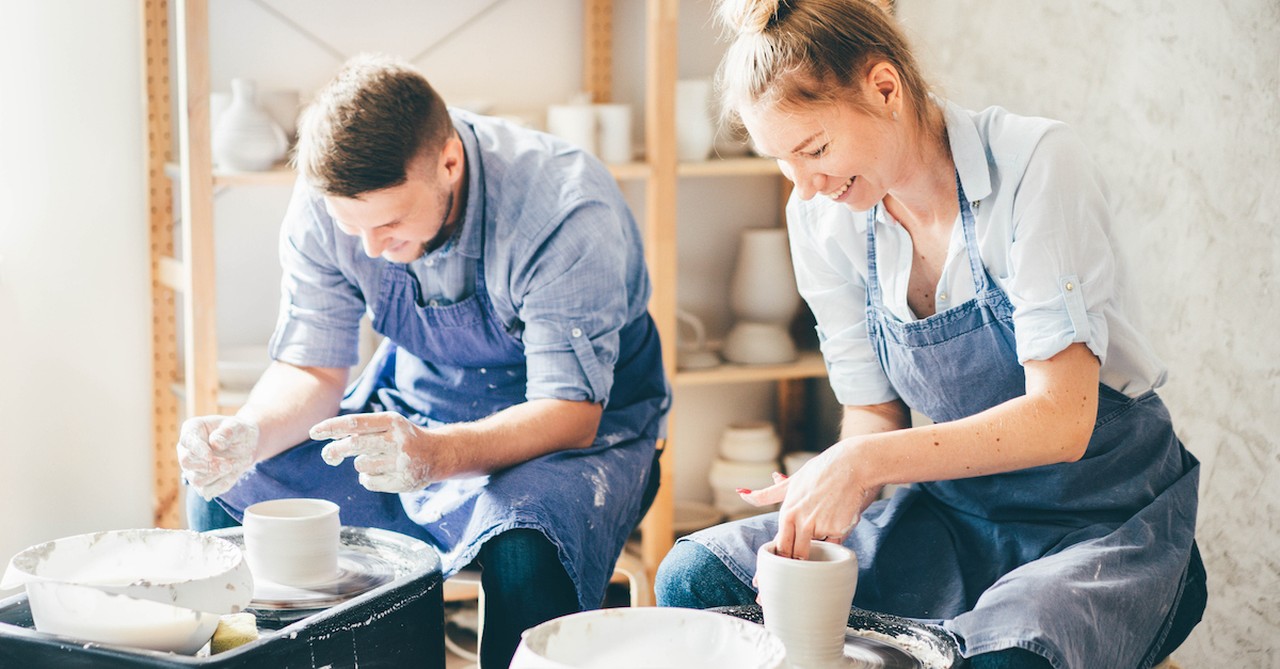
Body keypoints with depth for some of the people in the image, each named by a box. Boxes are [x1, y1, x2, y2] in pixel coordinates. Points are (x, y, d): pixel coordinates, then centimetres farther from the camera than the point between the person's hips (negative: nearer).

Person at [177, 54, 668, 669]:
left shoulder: (568, 208, -29)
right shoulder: (327, 207, -14)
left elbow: (570, 414, -30)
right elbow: (312, 369, -6)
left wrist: (436, 454, -48)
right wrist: (248, 434, -30)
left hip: (577, 430, -5)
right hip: (412, 416, 5)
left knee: (526, 551, -38)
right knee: (225, 490, -12)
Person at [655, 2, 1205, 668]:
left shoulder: (1034, 163, -19)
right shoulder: (821, 215, -3)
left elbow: (1060, 418, -24)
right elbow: (875, 413, 3)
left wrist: (863, 462, -31)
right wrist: (822, 512, -18)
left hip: (1106, 517, -5)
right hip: (956, 513, 5)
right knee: (695, 576, -12)